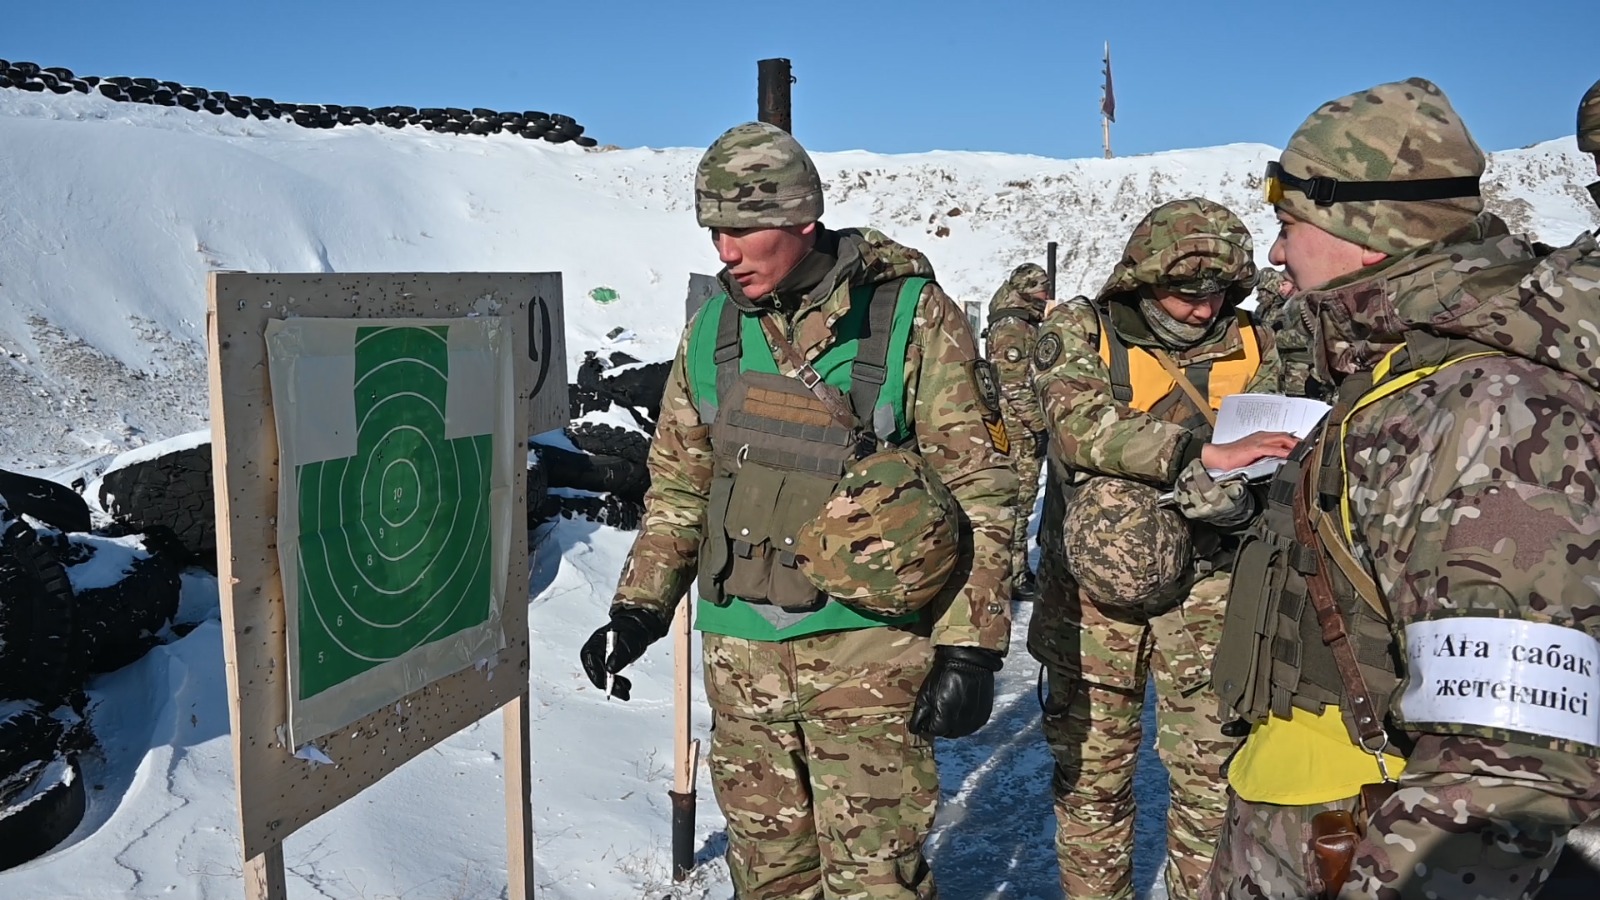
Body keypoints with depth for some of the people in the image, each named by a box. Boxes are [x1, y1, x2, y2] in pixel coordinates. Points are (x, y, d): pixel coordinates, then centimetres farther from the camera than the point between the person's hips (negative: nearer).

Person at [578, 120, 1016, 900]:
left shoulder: (912, 317, -9)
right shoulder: (712, 326, 6)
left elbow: (978, 492, -7)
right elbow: (678, 484, 15)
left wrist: (970, 649, -10)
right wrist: (637, 610, 10)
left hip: (866, 646, -4)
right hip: (739, 651, 5)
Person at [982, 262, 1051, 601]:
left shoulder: (1024, 325, 19)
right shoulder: (1012, 326, -14)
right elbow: (1016, 384, -21)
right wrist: (1040, 424, -17)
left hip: (1024, 432, 10)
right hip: (1020, 431, -10)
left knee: (1021, 500, 15)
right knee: (1018, 501, -6)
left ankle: (1018, 569, 23)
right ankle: (1015, 575, -2)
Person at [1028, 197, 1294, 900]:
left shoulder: (1249, 347, 5)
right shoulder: (1079, 330, -3)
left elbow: (1262, 462, 5)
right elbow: (1080, 426, -22)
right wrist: (1205, 450, -31)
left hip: (1204, 589, 1)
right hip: (1092, 590, -1)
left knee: (1212, 774, 4)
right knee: (1091, 772, 11)